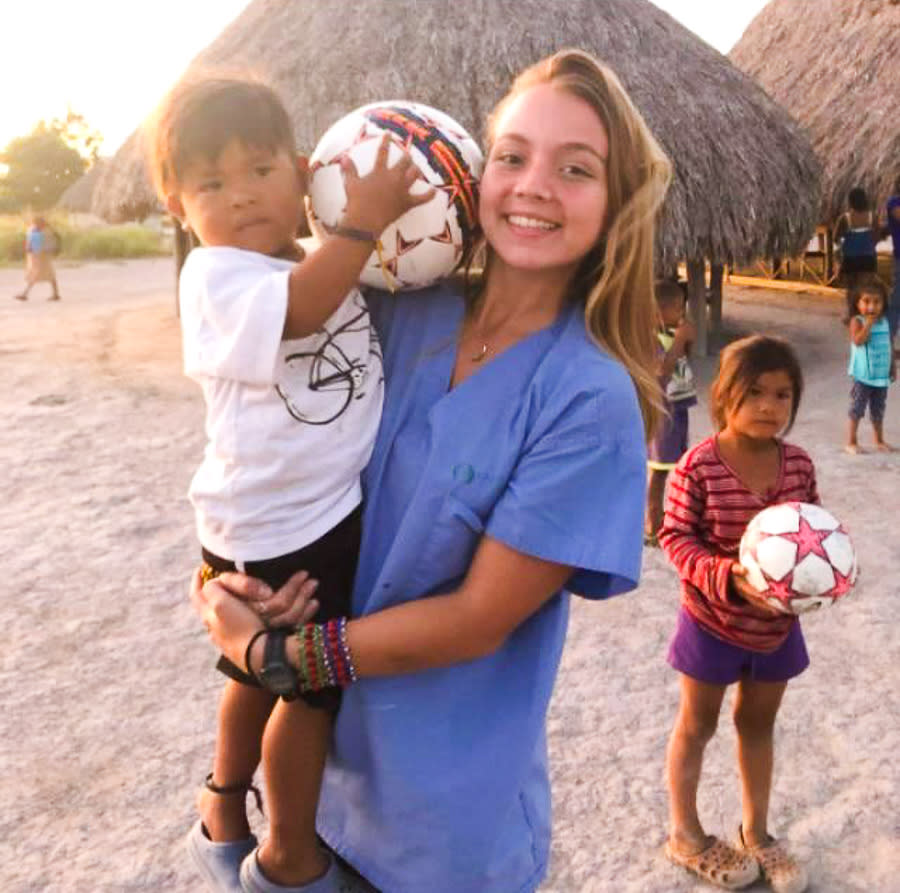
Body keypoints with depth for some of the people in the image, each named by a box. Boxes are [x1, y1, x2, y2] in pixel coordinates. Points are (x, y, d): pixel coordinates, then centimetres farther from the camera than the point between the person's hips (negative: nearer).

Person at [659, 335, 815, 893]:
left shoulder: (799, 465, -8)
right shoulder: (699, 465, -23)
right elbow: (676, 537, -18)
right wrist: (729, 576, -31)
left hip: (778, 625, 5)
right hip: (713, 622, -5)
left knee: (759, 725, 23)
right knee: (697, 726, 16)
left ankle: (756, 833, 44)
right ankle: (686, 836, 37)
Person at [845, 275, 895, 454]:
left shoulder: (884, 321, 6)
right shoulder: (857, 321, -10)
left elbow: (888, 346, 13)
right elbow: (858, 340, -27)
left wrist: (893, 367, 14)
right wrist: (869, 323, -27)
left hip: (882, 375, 5)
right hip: (863, 375, -5)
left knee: (878, 411, 17)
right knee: (857, 409, 1)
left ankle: (879, 441, 31)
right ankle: (851, 442, 11)